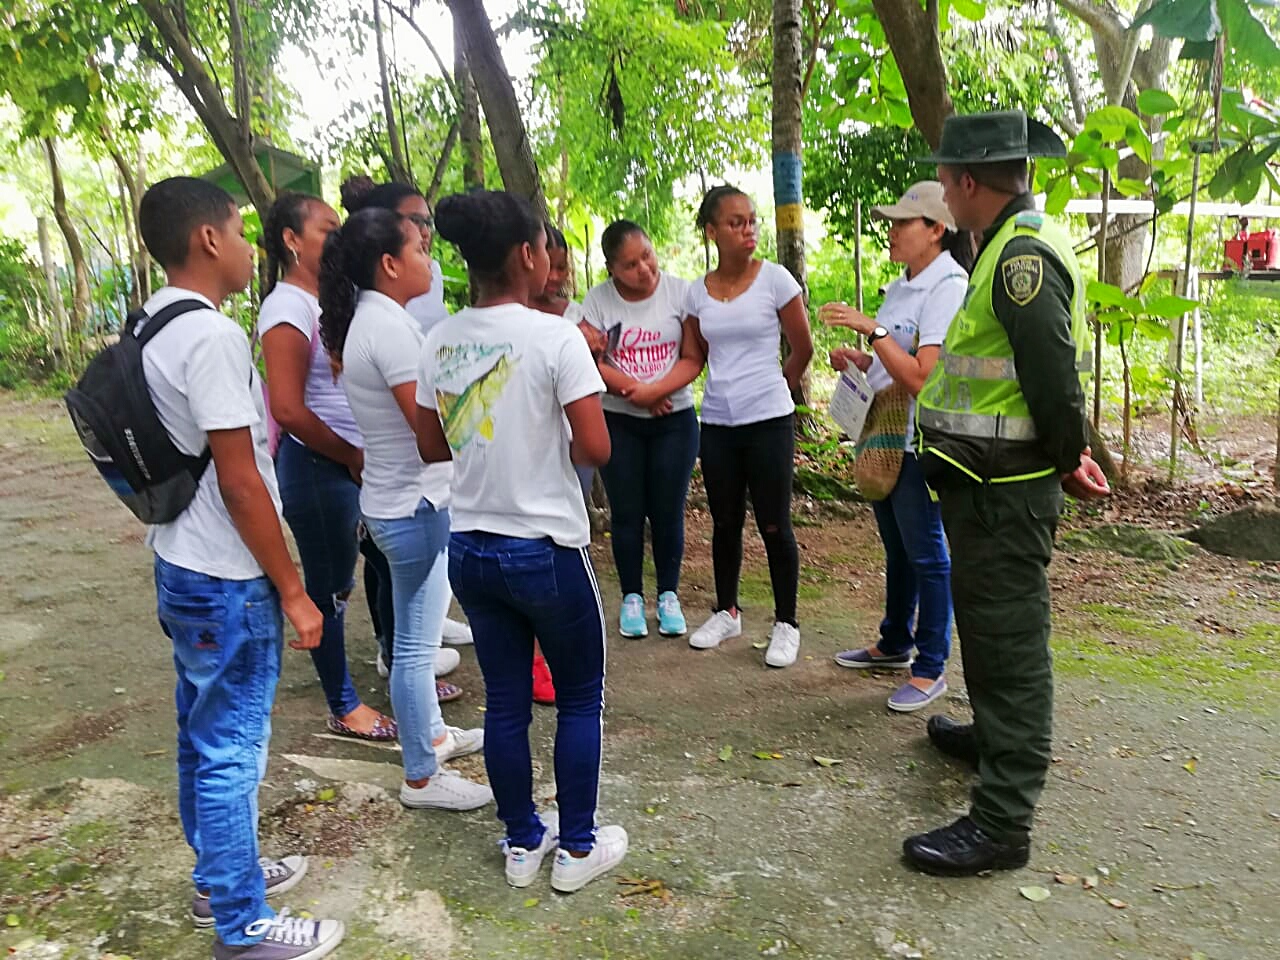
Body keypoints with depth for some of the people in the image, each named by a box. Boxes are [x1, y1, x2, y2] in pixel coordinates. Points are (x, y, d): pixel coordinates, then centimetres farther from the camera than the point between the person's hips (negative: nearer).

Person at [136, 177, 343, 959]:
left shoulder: (152, 329, 9)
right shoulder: (211, 336, -21)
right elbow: (239, 482, -23)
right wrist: (293, 591, -16)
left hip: (181, 567, 10)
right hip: (228, 582, -10)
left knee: (204, 735, 21)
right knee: (232, 749, 3)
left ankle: (218, 878, 38)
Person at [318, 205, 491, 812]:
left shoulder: (364, 318, 10)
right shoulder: (389, 324, -20)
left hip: (398, 499, 10)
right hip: (413, 505, -10)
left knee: (421, 635, 23)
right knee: (417, 644, 2)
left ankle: (431, 734, 40)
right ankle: (422, 778, 16)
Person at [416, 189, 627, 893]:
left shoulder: (439, 341, 2)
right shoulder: (555, 338, -16)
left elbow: (432, 447, 9)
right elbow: (595, 448, -18)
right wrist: (555, 441, 2)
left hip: (469, 550, 6)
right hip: (546, 550, -5)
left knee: (505, 701, 17)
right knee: (580, 700, 14)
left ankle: (522, 842, 32)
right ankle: (577, 849, 26)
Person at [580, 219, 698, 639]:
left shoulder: (679, 291, -6)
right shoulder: (598, 299, -5)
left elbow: (692, 358, -8)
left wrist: (654, 391, -20)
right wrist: (636, 391, -18)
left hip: (674, 420, 0)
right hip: (619, 423, 0)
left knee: (668, 512, 5)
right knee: (627, 513, 5)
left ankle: (669, 596, 21)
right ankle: (632, 598, 20)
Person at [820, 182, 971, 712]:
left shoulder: (948, 287, -15)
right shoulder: (902, 287, 12)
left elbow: (923, 377, -24)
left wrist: (872, 329, -25)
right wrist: (856, 358, 3)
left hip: (919, 445, -9)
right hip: (883, 438, 9)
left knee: (926, 553, 1)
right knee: (896, 548, 20)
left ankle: (930, 668, 13)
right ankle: (894, 642, 35)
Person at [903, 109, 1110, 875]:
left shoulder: (1023, 254, -20)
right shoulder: (1016, 244, 13)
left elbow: (1054, 374, -24)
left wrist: (1067, 459, -10)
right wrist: (1068, 452, 15)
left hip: (1007, 490, -11)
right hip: (992, 483, 11)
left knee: (1010, 639, -4)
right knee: (988, 620, 24)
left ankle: (1003, 821, 6)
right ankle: (995, 736, 45)